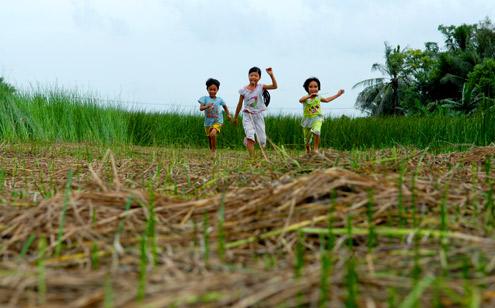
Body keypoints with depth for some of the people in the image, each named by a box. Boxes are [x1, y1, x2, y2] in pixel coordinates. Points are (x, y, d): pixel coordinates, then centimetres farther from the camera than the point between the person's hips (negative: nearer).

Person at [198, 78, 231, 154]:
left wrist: (228, 114, 10)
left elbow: (225, 107, 20)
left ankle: (214, 150, -12)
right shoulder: (205, 98, -3)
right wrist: (206, 106, -34)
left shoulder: (219, 100, 1)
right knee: (210, 139, 12)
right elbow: (201, 108, -16)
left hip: (218, 121, -2)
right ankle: (211, 152, 33)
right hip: (208, 122, 2)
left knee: (213, 134, -27)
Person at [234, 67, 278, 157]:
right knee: (250, 137, -20)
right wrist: (235, 117, 14)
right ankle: (252, 157, -18)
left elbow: (274, 86, -15)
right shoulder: (243, 90, -3)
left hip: (258, 115, 1)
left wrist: (271, 75, -25)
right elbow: (239, 105, 7)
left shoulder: (261, 87, -3)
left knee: (262, 139, 3)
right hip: (248, 115, -1)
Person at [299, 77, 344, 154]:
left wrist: (337, 94, 26)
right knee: (307, 138, 11)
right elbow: (300, 100, -33)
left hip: (317, 119, 0)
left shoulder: (318, 97, 3)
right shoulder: (306, 98, -9)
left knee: (316, 131, -30)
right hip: (307, 119, 0)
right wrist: (309, 96, -45)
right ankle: (308, 150, 42)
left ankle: (315, 149, -18)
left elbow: (327, 100, 22)